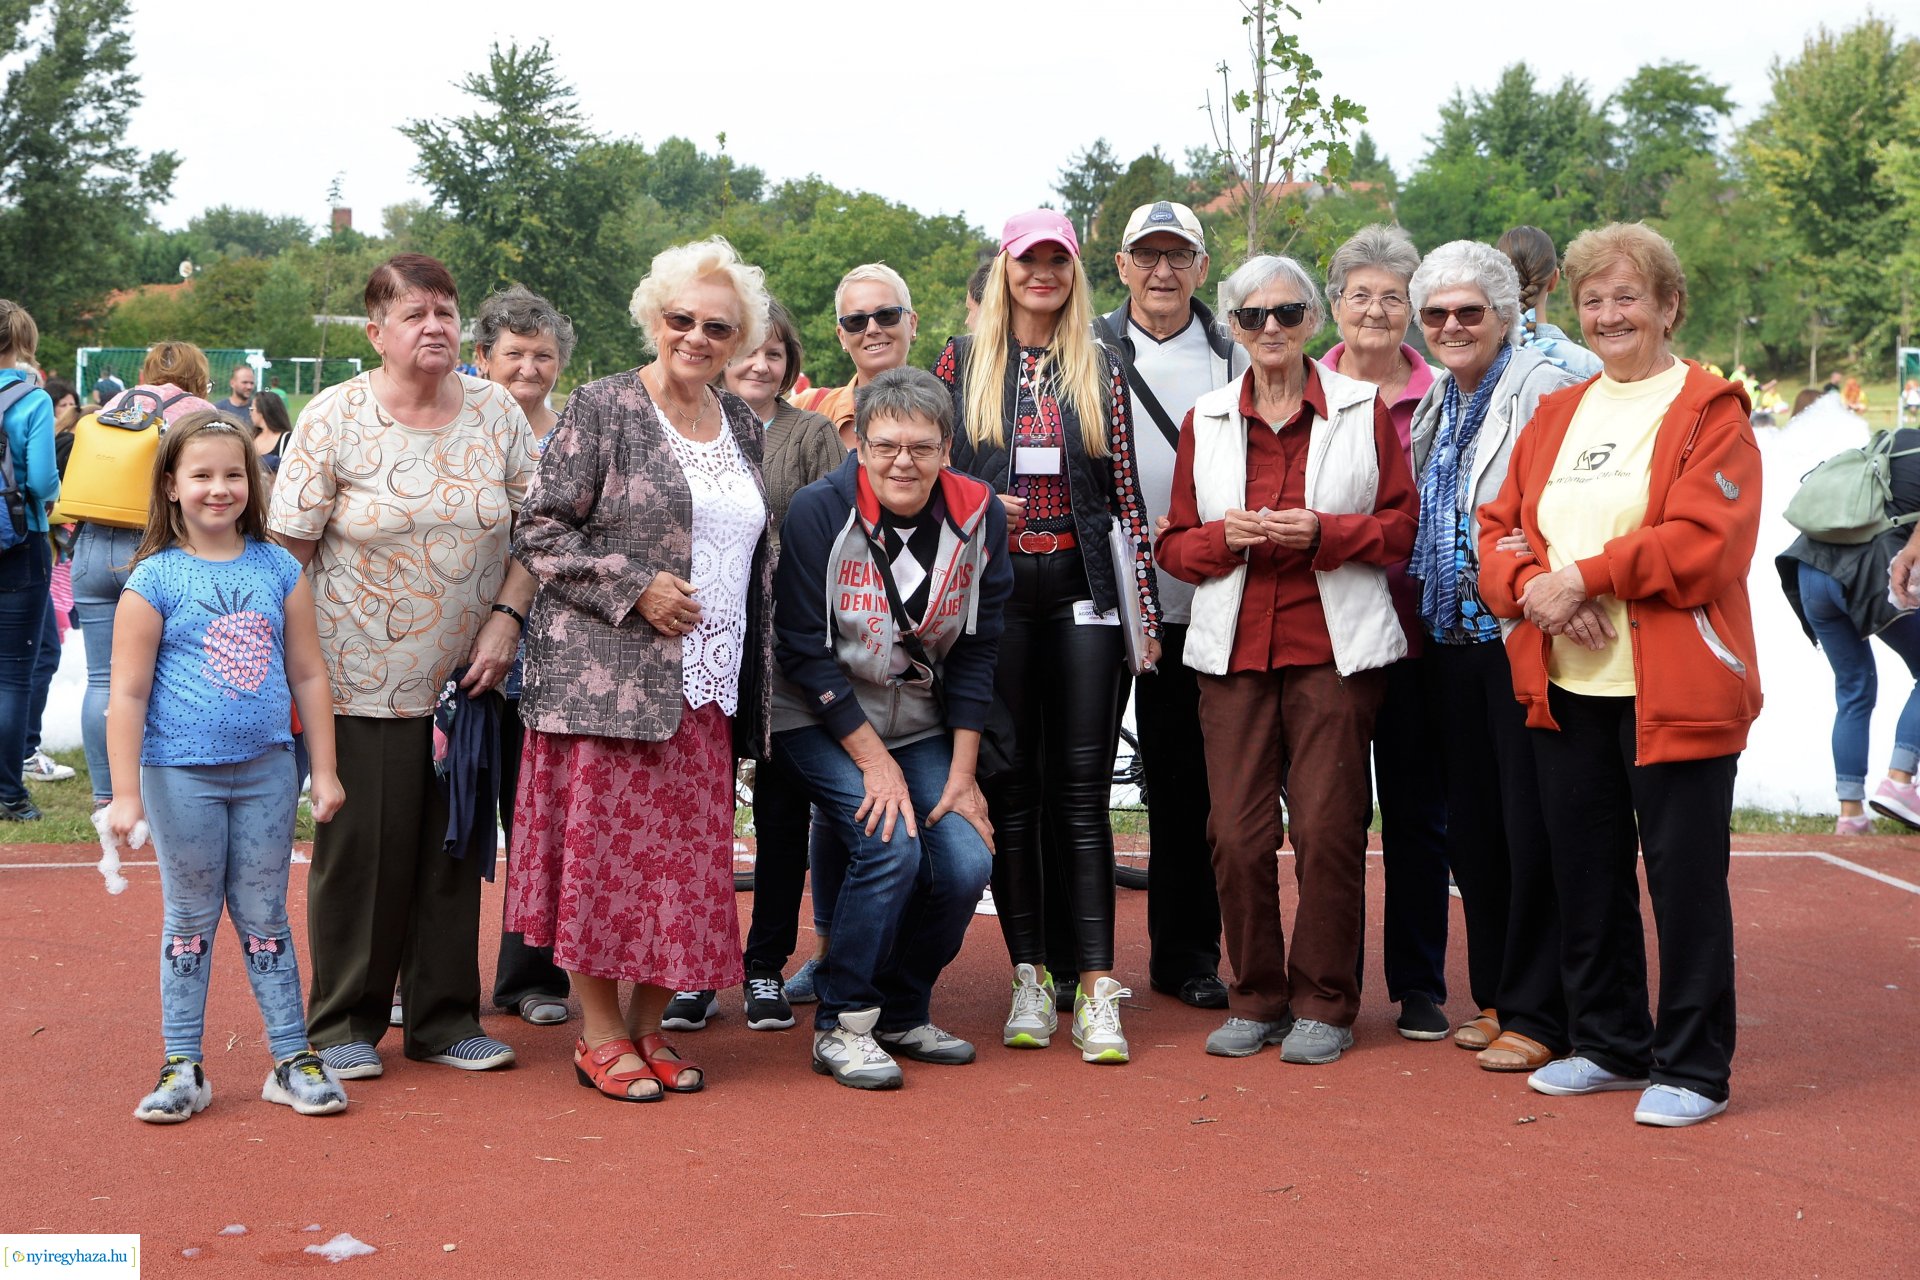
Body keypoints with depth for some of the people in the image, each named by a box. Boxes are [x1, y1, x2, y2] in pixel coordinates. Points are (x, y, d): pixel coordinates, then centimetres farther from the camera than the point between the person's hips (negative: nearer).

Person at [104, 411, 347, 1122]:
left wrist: (325, 770, 6)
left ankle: (293, 1059, 17)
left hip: (266, 770, 2)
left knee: (264, 917, 11)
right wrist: (125, 794, -8)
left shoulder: (279, 569, 2)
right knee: (190, 920, 9)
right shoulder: (153, 580, -6)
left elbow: (308, 675, 7)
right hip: (182, 776, -2)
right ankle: (182, 1067, 19)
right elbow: (129, 694, -6)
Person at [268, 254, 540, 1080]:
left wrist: (506, 618, -7)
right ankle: (344, 1024, 18)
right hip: (361, 677, -3)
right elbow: (289, 547, -6)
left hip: (467, 674, 3)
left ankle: (444, 1019, 22)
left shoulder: (498, 414, 3)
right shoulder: (334, 419, -6)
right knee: (361, 847, 2)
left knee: (454, 845, 10)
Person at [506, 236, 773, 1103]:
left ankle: (649, 1025, 18)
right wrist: (635, 586, -15)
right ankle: (600, 1033, 10)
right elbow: (540, 533, -7)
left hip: (702, 685, 6)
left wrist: (754, 670, 15)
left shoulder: (743, 426, 15)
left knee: (685, 855, 6)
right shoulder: (602, 410, -3)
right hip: (606, 673, -5)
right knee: (603, 845, -3)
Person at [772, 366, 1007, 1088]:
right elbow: (804, 650, -15)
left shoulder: (978, 517, -6)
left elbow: (975, 651, -1)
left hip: (920, 723, 4)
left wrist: (963, 771, -5)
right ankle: (841, 1026, -5)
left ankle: (902, 1015, 12)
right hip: (819, 721, -4)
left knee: (967, 861, -13)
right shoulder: (819, 511, -18)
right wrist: (873, 758, -17)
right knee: (890, 844, -24)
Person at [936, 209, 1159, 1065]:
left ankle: (1096, 990, -2)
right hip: (995, 591, 0)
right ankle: (1030, 979, 12)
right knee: (1011, 790, 3)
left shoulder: (1100, 370, 10)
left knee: (1082, 792, -2)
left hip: (1082, 592, 0)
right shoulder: (964, 361, 9)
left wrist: (1145, 608, 5)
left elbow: (1126, 494, 9)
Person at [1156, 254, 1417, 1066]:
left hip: (1334, 648, -2)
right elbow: (1174, 544, 12)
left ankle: (1324, 1006, 11)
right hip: (1234, 651, 2)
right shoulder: (1206, 421, 11)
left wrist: (1321, 532, -12)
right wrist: (1227, 535, -9)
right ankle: (1256, 999, 15)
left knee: (1328, 828, -4)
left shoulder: (1364, 409, 6)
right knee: (1236, 833, -2)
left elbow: (1401, 526, 4)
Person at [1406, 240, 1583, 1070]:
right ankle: (1495, 995, 25)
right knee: (1472, 828, 13)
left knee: (1532, 830, -3)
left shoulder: (1544, 389, -8)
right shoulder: (1433, 404, 16)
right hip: (1452, 639, 8)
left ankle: (1537, 1014, 6)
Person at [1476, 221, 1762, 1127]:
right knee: (1585, 871, 13)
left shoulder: (1709, 411, -3)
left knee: (1685, 875, 0)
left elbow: (1707, 541, -15)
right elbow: (1500, 528, 10)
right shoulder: (1555, 416, 15)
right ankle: (1608, 1044, 28)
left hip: (1674, 688, -6)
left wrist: (1585, 577, -17)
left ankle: (1692, 1067, 12)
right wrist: (1530, 586, -11)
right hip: (1567, 687, 6)